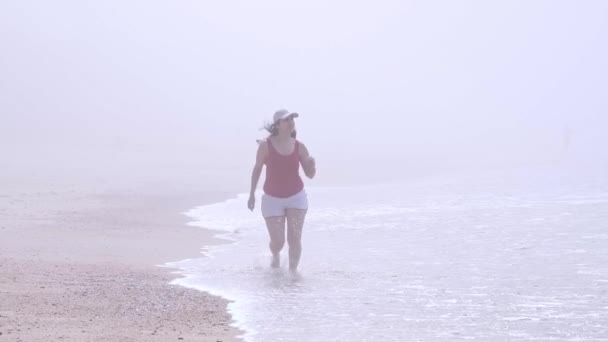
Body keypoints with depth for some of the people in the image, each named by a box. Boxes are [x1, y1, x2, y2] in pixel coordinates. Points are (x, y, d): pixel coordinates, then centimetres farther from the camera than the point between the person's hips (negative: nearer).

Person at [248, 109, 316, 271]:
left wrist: (312, 163, -24)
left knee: (295, 238, -9)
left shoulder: (299, 147, -6)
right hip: (272, 199, -1)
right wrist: (252, 194, 5)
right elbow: (257, 169, 1)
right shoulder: (266, 145, -12)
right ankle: (275, 256, 36)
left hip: (296, 197, 1)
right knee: (277, 242, 0)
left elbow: (310, 174, -1)